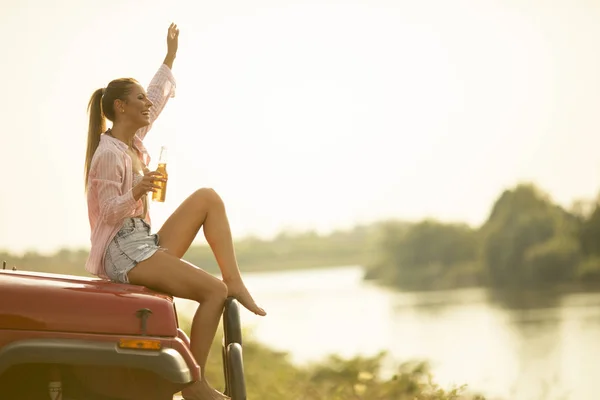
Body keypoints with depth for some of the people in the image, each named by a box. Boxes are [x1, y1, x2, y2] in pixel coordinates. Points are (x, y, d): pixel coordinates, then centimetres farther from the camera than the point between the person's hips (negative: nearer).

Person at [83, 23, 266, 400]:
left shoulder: (132, 140, 11)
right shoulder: (109, 154, -15)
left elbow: (158, 96, 24)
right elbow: (110, 212, -18)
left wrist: (171, 55, 28)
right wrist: (137, 192, -35)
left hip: (146, 245, 10)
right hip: (126, 254, -10)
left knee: (207, 197, 3)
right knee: (213, 291, -19)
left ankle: (235, 282, -5)